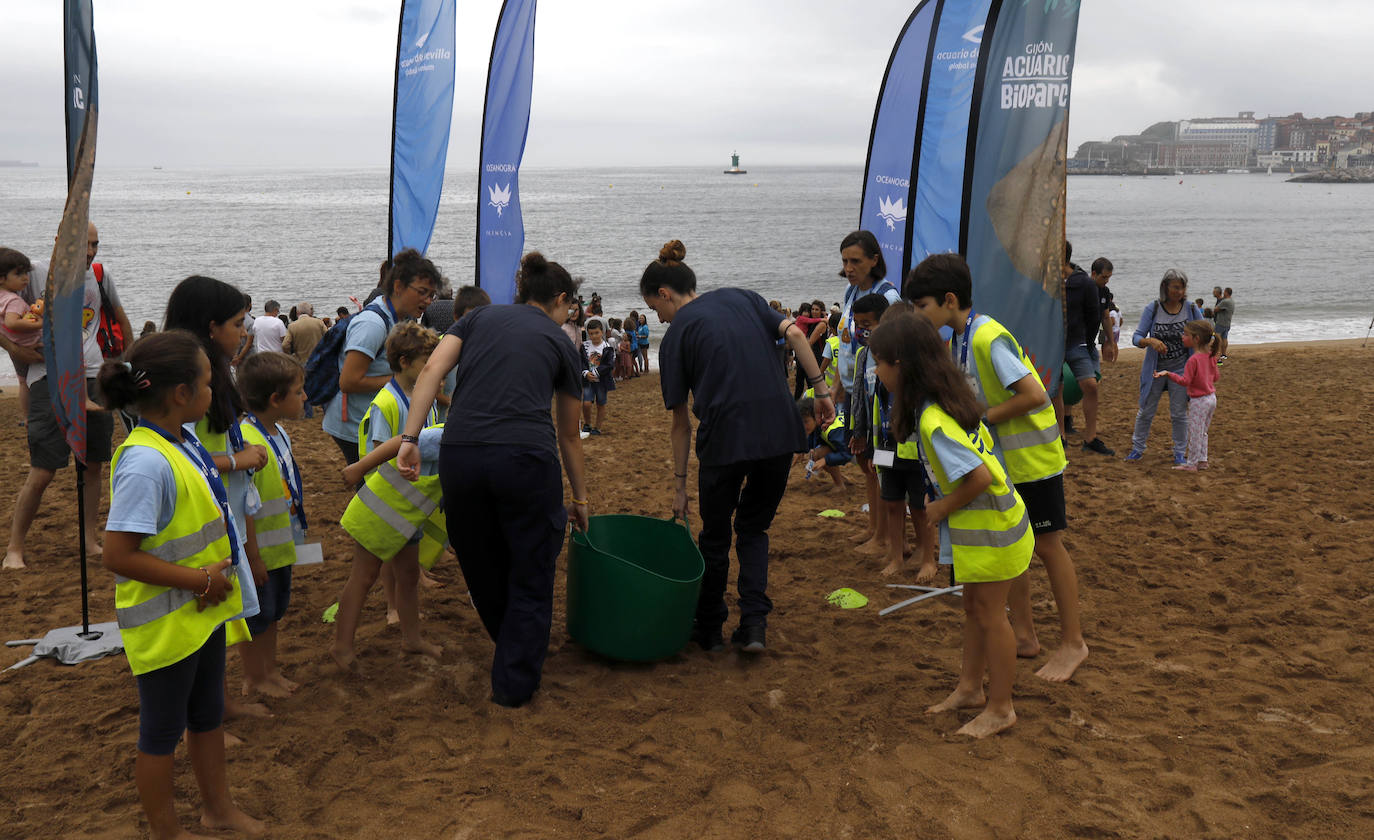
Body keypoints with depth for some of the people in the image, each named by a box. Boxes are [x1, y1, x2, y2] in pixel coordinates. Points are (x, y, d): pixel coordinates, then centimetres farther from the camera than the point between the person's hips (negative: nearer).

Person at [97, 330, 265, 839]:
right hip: (165, 622, -9)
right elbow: (118, 556, -28)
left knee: (207, 715, 24)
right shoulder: (145, 463, -27)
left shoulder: (183, 443, 0)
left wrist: (218, 573, 3)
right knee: (163, 731, 11)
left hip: (204, 611, 9)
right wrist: (200, 579, -22)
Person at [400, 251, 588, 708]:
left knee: (482, 565, 24)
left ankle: (513, 650, 46)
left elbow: (432, 370, 4)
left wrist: (410, 438, 1)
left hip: (460, 455, 3)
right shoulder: (560, 342, 17)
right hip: (526, 456, -3)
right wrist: (580, 498, 35)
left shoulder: (479, 317, 22)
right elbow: (569, 435, 24)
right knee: (530, 575, 15)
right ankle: (514, 684, 18)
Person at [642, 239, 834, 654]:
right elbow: (794, 333, 2)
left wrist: (679, 483, 13)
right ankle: (754, 624, 8)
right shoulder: (740, 298, 16)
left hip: (725, 436, -4)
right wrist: (821, 391, 4)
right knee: (754, 529, 20)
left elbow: (681, 422, 6)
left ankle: (709, 628, 29)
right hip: (781, 430, 4)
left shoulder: (676, 335, 5)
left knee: (715, 536, 17)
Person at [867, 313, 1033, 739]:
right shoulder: (948, 400, 2)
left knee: (989, 613, 4)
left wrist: (943, 508, -15)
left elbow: (980, 477, -31)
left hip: (990, 526, -10)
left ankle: (1000, 708, 18)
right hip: (980, 522, 10)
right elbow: (983, 444, 13)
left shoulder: (933, 421, -28)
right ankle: (970, 688, 34)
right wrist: (947, 505, 11)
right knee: (973, 606, 19)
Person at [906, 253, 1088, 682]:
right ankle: (1024, 634, 24)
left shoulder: (990, 339, -24)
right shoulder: (960, 339, 5)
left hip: (1032, 455, -9)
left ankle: (1072, 642, 15)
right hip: (1002, 457, 9)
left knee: (1047, 545, 2)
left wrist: (982, 418, -20)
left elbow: (1034, 395, -28)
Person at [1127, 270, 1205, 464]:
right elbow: (1136, 338, -10)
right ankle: (1137, 448, 21)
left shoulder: (1191, 309, -4)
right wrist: (1150, 341, -32)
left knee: (1179, 413, 5)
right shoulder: (1152, 309, -8)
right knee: (1146, 411, 6)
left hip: (1180, 368, 0)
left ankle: (1180, 452, 18)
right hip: (1155, 367, 0)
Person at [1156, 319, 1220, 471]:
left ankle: (1191, 464, 9)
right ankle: (1202, 461, 27)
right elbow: (1215, 377, 12)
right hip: (1212, 398, 8)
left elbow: (1185, 381, -22)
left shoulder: (1193, 359, -22)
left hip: (1198, 401, -8)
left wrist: (1167, 373, -27)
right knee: (1202, 432, 20)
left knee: (1194, 433, 1)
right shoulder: (1211, 356, 3)